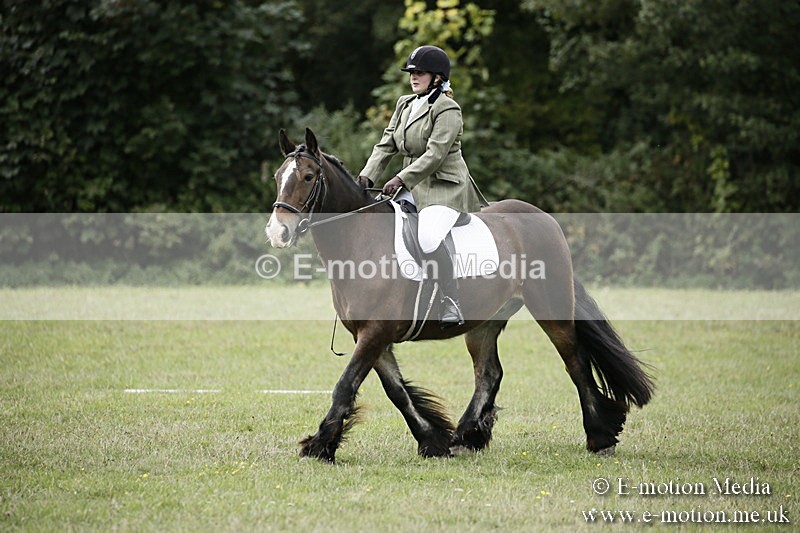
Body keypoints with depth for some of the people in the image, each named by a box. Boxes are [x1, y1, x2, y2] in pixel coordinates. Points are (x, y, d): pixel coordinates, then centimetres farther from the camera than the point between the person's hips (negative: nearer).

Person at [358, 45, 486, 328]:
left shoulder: (447, 110, -11)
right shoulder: (404, 104, 14)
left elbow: (435, 154, -19)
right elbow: (386, 145, 12)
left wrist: (402, 179, -26)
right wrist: (367, 175, -4)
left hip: (445, 188, -8)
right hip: (412, 186, 9)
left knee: (429, 239, -31)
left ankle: (451, 304, -27)